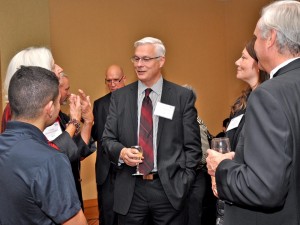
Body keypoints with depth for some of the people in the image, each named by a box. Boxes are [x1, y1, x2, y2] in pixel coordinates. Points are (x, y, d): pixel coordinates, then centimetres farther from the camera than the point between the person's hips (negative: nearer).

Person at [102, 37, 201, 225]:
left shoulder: (183, 96, 0)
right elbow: (108, 139, 6)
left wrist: (183, 183, -6)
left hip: (169, 188, -1)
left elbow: (192, 146, 0)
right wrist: (121, 152, -14)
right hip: (130, 189, 2)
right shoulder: (120, 96, 6)